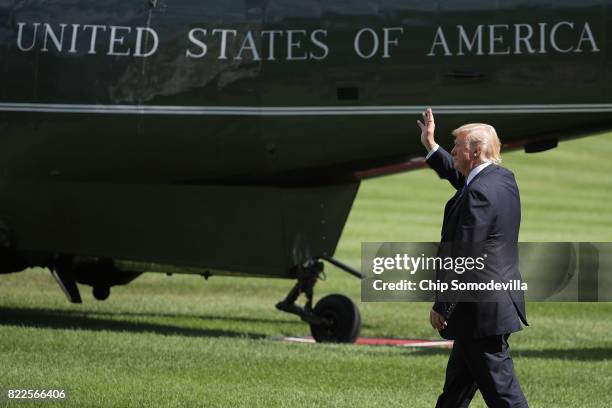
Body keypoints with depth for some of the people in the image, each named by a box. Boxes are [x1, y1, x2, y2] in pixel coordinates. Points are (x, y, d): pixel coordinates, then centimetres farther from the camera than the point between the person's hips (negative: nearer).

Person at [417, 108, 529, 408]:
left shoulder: (479, 193, -20)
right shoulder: (503, 179, 9)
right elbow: (460, 178, 32)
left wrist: (441, 306, -15)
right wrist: (431, 146, 33)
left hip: (482, 307, -10)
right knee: (457, 383, 19)